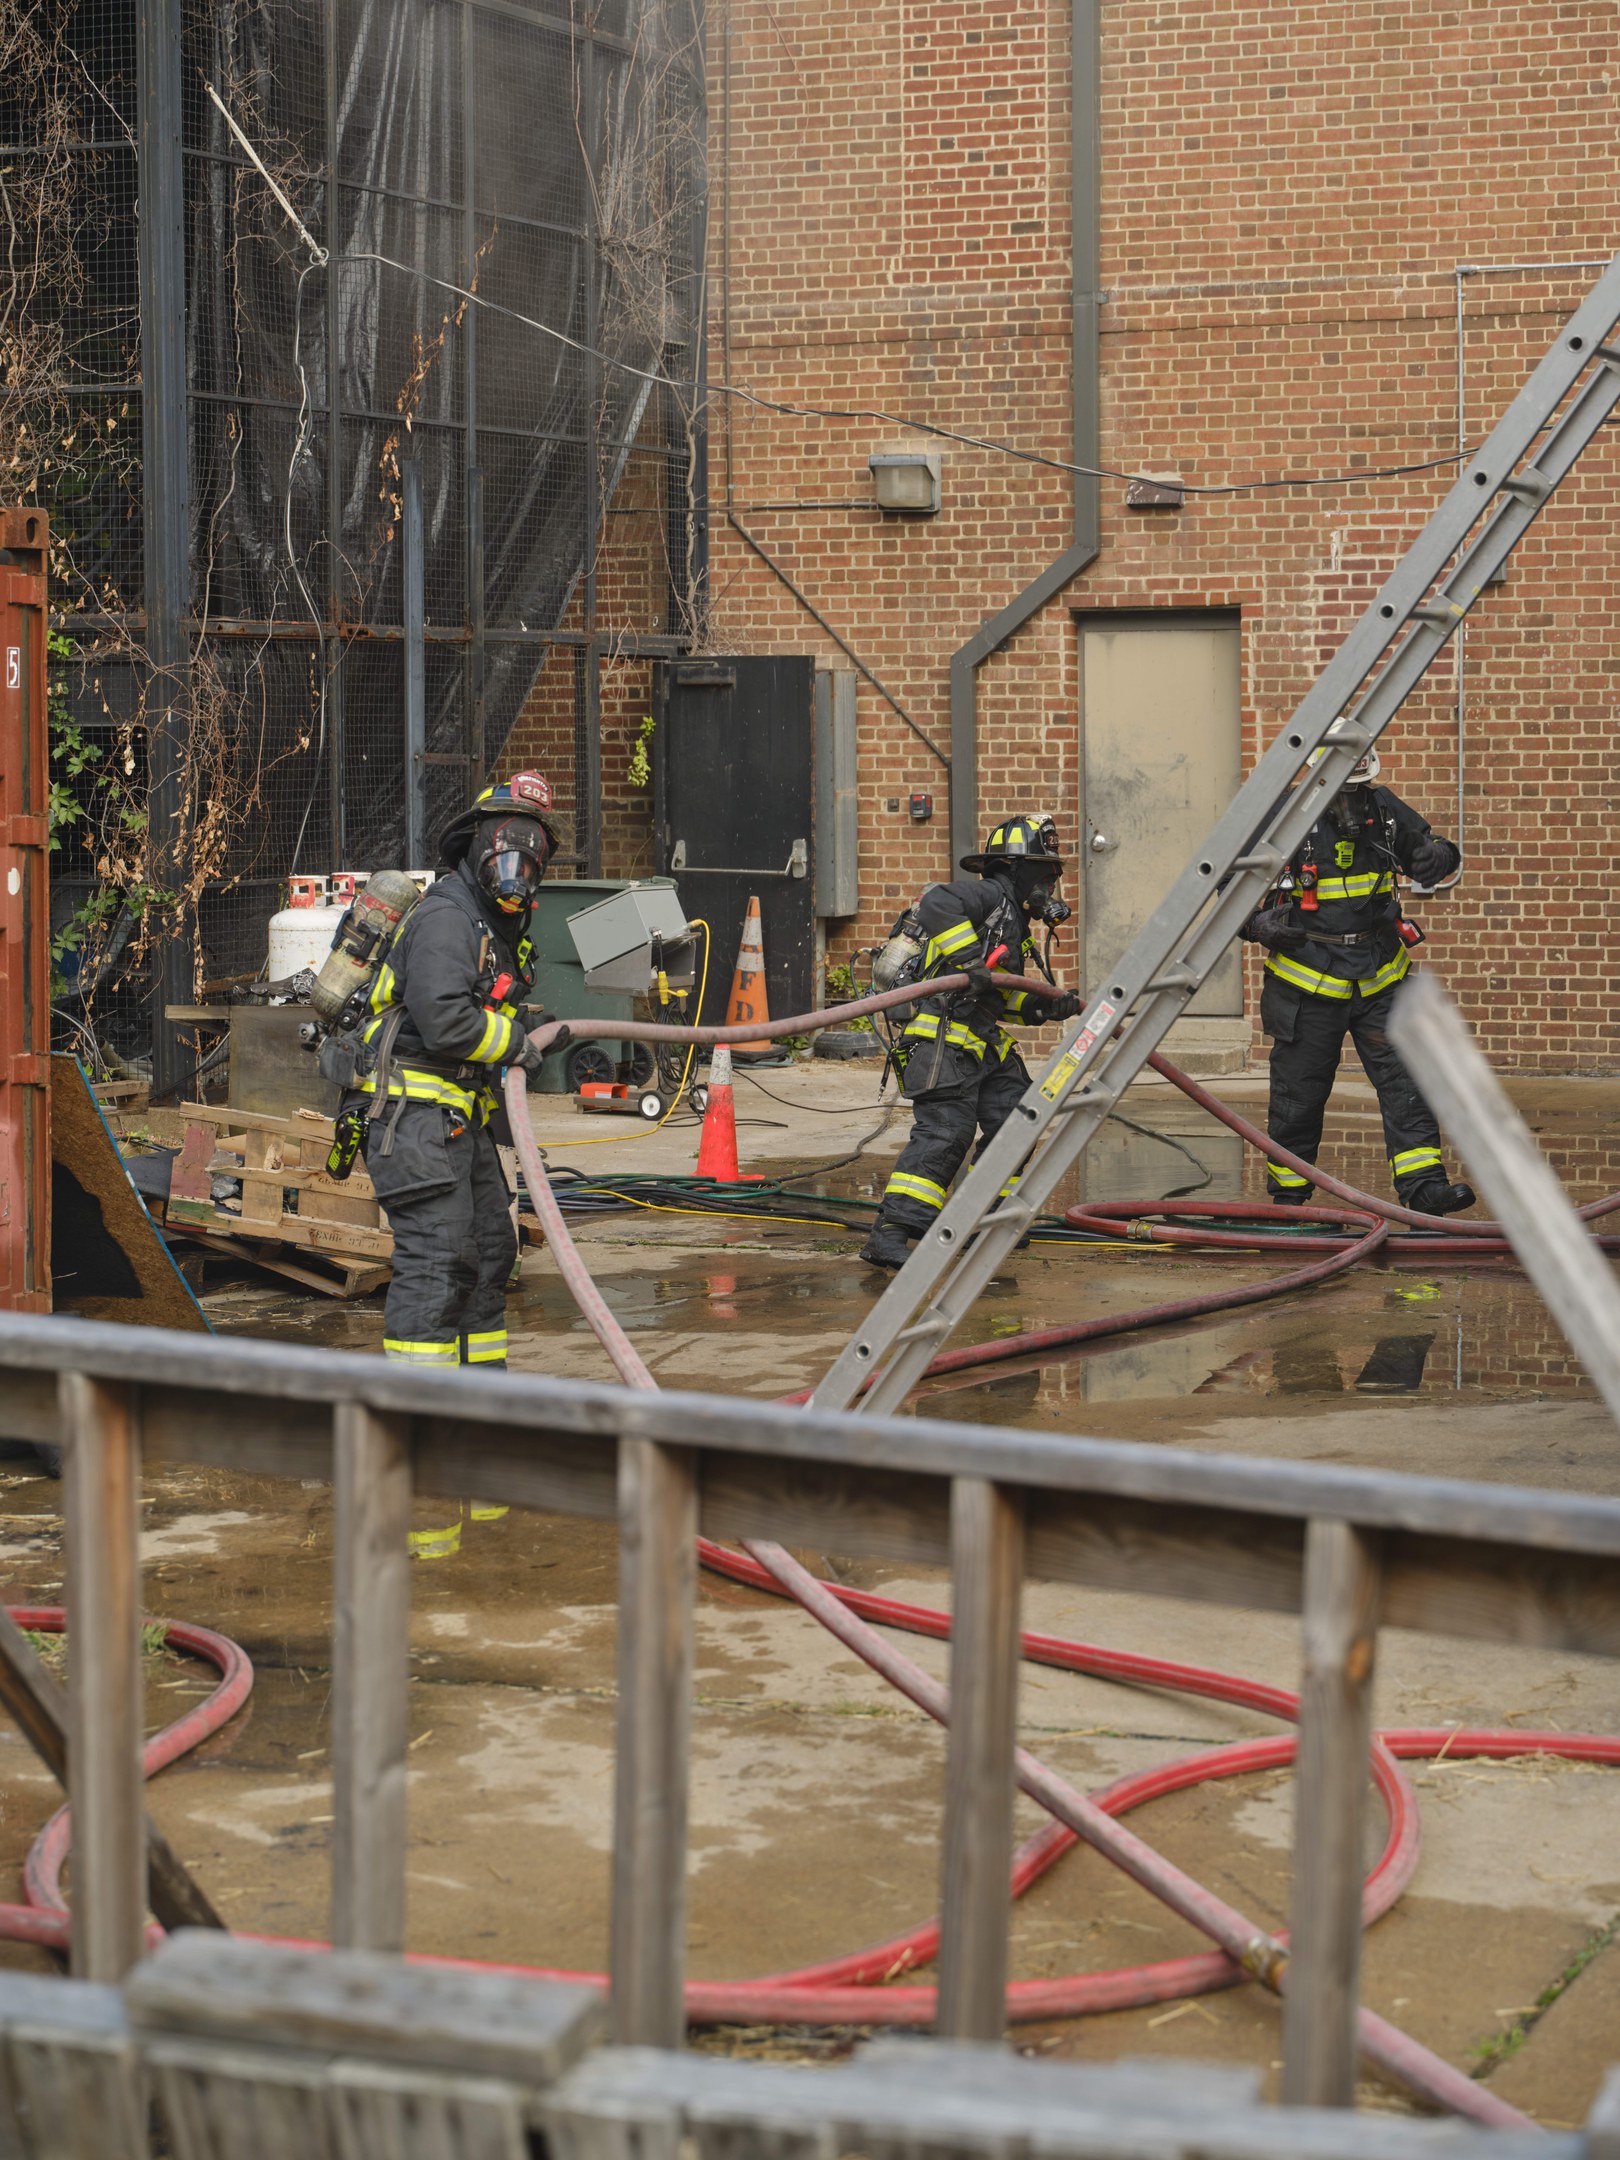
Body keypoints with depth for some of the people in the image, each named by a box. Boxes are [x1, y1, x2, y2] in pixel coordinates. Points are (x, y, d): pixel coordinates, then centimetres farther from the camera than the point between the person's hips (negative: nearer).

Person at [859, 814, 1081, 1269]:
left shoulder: (1014, 921, 25)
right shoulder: (989, 895, -5)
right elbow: (936, 904, -26)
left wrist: (1048, 1006, 15)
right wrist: (969, 958, -31)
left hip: (986, 1044, 10)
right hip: (945, 1038, -10)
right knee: (944, 1133, -17)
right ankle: (889, 1235, -21)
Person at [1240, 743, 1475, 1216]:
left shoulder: (1383, 809, 1)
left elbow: (1423, 845, 16)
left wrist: (1440, 855, -8)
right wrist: (1258, 924, -17)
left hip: (1379, 979, 3)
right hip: (1308, 982, -3)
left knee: (1405, 1079, -6)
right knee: (1299, 1091, 5)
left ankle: (1424, 1184, -8)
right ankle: (1288, 1191, 20)